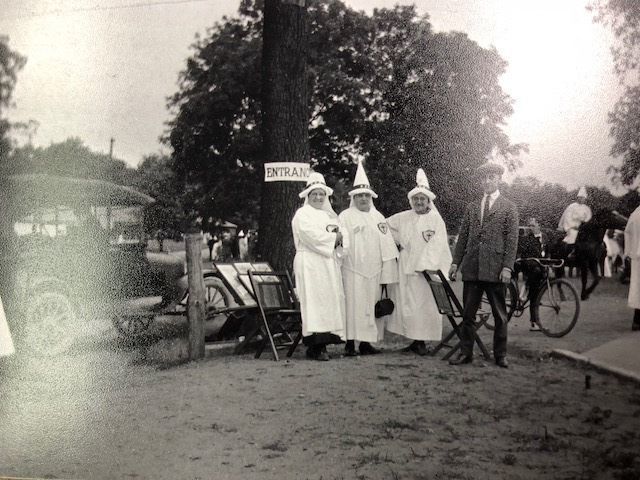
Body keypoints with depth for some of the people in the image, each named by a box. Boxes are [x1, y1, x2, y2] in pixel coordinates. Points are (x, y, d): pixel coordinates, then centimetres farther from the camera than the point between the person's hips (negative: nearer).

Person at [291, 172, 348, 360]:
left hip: (329, 264, 7)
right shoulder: (302, 214, 2)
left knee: (330, 300, 2)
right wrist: (334, 237, -4)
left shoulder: (329, 215, 22)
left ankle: (322, 343, 4)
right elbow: (314, 237, -13)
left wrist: (338, 238, -9)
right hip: (310, 265, -7)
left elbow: (343, 236, 13)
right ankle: (315, 347, -15)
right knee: (314, 301, -12)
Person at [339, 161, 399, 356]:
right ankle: (350, 343, -2)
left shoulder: (378, 217, 14)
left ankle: (366, 342, 10)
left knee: (371, 306, 4)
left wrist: (387, 272, 5)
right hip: (353, 269, -4)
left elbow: (386, 245, 11)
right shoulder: (345, 216, 4)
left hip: (373, 271, 4)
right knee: (353, 305, -5)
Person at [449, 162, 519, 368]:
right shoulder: (472, 207, 16)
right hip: (471, 267, 4)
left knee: (500, 315, 3)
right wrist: (455, 262, 8)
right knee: (467, 313, 5)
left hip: (495, 268, -3)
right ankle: (465, 353, 11)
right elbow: (463, 236, 15)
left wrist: (507, 266, -11)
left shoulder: (509, 208, 4)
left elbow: (512, 240, -2)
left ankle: (500, 355, 12)